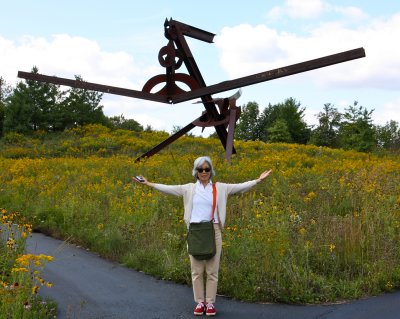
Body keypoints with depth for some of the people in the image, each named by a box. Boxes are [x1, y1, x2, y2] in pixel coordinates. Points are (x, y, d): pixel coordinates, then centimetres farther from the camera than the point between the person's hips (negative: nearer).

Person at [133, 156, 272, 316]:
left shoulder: (220, 188, 4)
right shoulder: (189, 188, 6)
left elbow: (240, 187, 1)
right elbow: (169, 188, 4)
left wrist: (258, 180, -6)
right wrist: (148, 183, -1)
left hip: (214, 232, -1)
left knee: (212, 270, 3)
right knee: (196, 270, 5)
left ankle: (210, 302, 13)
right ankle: (200, 302, 16)